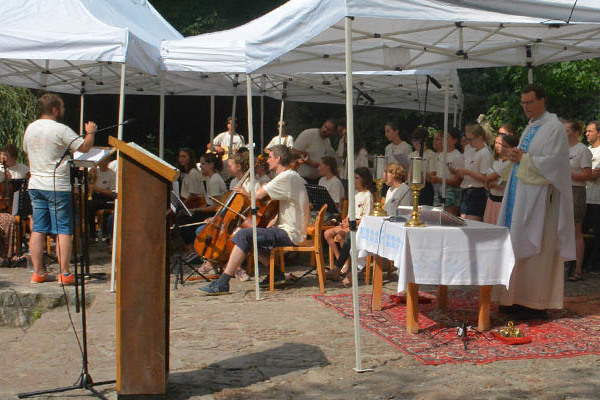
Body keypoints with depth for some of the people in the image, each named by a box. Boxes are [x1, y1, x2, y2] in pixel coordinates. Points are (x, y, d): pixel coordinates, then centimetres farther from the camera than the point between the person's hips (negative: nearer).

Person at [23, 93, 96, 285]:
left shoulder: (30, 128, 10)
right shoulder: (60, 130, -13)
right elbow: (84, 147, -11)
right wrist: (90, 132, 6)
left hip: (35, 185, 7)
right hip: (57, 186, -7)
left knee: (38, 229, 9)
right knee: (63, 230, -2)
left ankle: (38, 272, 11)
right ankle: (64, 274, -3)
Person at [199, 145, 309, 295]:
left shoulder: (286, 177, -16)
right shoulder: (292, 175, 18)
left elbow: (258, 195, -21)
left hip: (289, 233, -11)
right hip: (288, 231, 11)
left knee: (243, 235, -22)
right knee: (250, 238, 21)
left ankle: (222, 284, -24)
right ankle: (276, 273, 20)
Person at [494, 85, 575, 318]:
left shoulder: (554, 128, -9)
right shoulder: (530, 127, 18)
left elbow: (553, 162, -17)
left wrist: (523, 158, -12)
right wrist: (516, 156, 4)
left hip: (539, 196, -8)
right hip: (520, 194, 9)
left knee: (535, 249, -6)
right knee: (518, 247, 8)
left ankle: (537, 304, 0)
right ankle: (519, 298, 14)